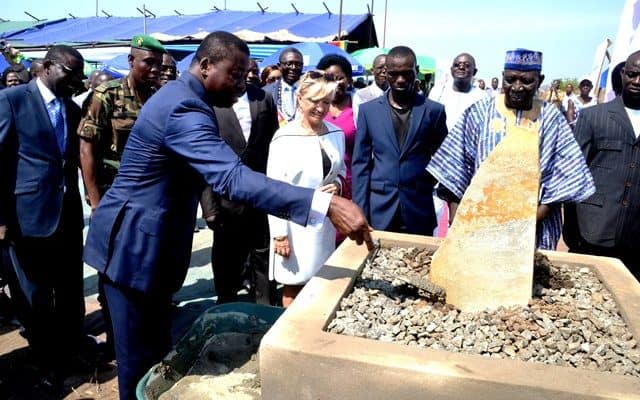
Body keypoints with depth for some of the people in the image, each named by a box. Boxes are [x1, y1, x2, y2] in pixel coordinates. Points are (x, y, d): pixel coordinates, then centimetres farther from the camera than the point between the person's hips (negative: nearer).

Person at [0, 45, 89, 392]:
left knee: (71, 294, 13)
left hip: (69, 216, 5)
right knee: (38, 298, 11)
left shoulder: (73, 110, 12)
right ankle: (47, 364, 30)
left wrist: (77, 205, 12)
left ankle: (71, 352, 34)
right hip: (28, 216, -5)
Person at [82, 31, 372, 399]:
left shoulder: (182, 98, 11)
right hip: (135, 241, -10)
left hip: (146, 237, 10)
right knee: (142, 357, 3)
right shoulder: (185, 109, -24)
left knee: (156, 347, 19)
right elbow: (233, 178, -39)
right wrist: (325, 204, -47)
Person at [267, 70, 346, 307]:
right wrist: (279, 234, -13)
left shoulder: (336, 134, 2)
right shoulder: (284, 137, -12)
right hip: (295, 221, -5)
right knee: (294, 285, 7)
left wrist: (337, 184, -5)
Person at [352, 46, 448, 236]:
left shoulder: (434, 110, 2)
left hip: (419, 211, 0)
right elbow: (360, 163, 3)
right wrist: (360, 212, -2)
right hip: (379, 211, 0)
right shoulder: (368, 110, 3)